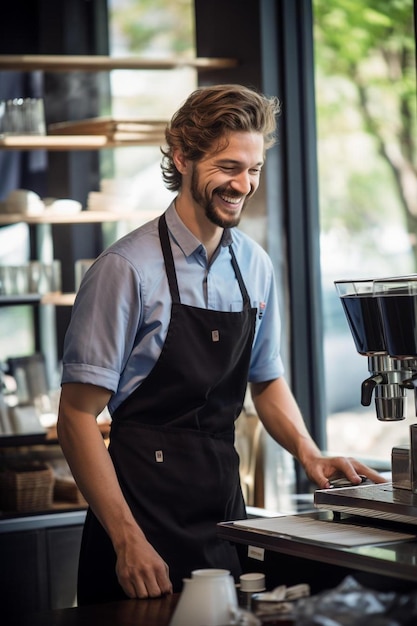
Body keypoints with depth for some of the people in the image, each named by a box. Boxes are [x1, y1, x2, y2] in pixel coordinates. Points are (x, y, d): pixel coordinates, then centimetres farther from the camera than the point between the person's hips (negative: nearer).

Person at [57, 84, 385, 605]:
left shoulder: (255, 266, 6)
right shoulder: (127, 268, -13)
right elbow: (77, 416, -13)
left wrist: (308, 453, 1)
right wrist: (127, 539, -19)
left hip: (224, 510, 5)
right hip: (144, 517, -5)